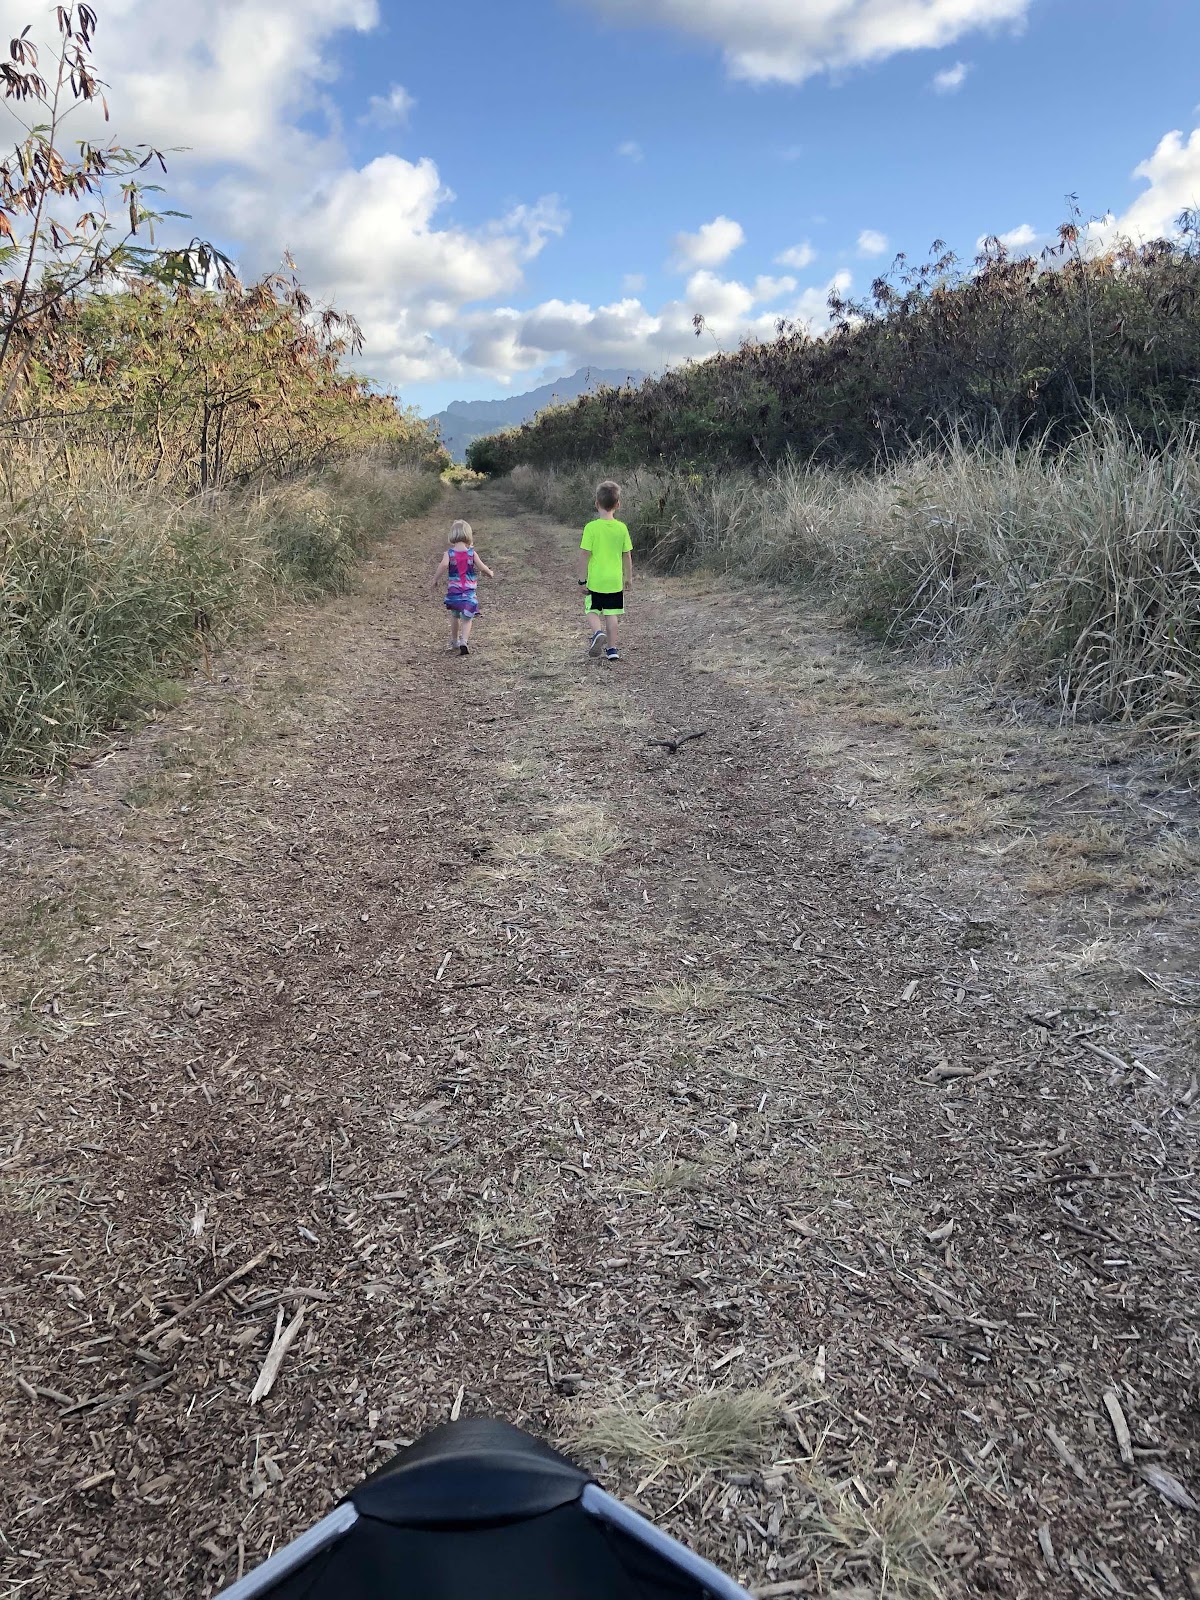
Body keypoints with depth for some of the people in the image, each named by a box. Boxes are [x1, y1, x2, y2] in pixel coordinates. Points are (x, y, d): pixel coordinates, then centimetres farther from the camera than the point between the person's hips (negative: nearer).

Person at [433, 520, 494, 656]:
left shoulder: (449, 553, -6)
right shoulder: (472, 553, -5)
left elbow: (444, 565, -23)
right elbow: (482, 567, -3)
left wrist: (436, 579, -13)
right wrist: (490, 573, 18)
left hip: (453, 591, 2)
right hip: (469, 592, -1)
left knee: (454, 616, 21)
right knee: (467, 619, 0)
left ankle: (454, 641, 35)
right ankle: (463, 642, -20)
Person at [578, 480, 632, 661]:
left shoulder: (591, 527, -12)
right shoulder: (621, 528, -3)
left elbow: (584, 555, -12)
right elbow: (627, 555, 4)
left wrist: (582, 579, -4)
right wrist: (629, 577, 16)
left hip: (595, 580, -2)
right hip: (615, 580, 3)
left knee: (592, 611, 11)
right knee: (611, 614, 11)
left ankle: (597, 632, -18)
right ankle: (612, 648, 13)